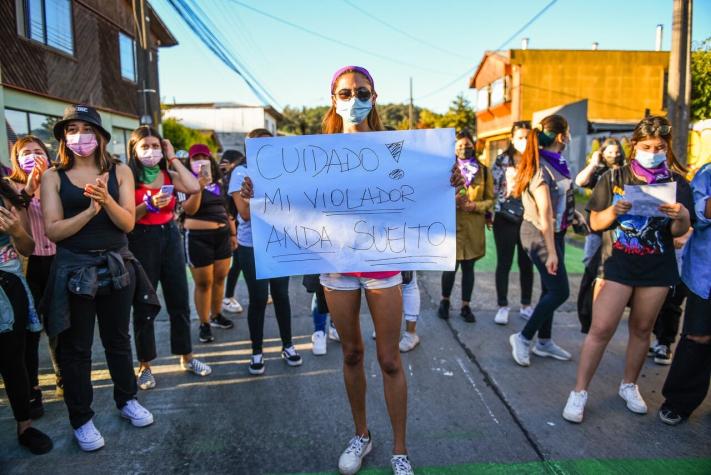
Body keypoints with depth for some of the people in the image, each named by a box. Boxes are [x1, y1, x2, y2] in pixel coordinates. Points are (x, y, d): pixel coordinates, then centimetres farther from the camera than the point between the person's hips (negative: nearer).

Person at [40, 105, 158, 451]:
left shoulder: (120, 171, -1)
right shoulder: (53, 176, -3)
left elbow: (128, 223, -7)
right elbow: (53, 230, -9)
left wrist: (106, 200, -25)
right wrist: (89, 211, -22)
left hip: (116, 266, 2)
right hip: (74, 269, -1)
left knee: (118, 338, 17)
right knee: (75, 347, 10)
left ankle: (126, 400, 36)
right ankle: (81, 420, 25)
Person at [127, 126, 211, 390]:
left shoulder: (168, 175, 7)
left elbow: (194, 188, -12)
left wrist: (173, 159, -5)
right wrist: (150, 204, -26)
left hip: (170, 237, 4)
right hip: (142, 241, -4)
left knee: (180, 301, 10)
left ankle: (186, 357, 25)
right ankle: (145, 366, 19)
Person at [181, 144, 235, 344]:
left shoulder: (218, 182, 13)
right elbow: (189, 209, -18)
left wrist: (233, 233, 16)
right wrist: (198, 187, -29)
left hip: (222, 235, 6)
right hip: (198, 238, -6)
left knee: (219, 278, 13)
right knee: (203, 282, 0)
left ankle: (216, 315, 30)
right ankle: (204, 324, 11)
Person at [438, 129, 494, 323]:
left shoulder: (484, 171, 7)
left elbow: (490, 199, 7)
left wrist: (475, 206, -12)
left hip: (474, 227, 2)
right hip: (451, 224, -2)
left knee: (468, 267, 8)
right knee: (451, 266, -2)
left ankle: (466, 306, 20)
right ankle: (445, 301, 21)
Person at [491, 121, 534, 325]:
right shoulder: (502, 161, 0)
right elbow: (494, 188, 0)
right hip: (506, 219, -2)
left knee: (527, 264, 10)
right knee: (504, 263, 4)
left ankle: (526, 306, 23)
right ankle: (503, 307, 14)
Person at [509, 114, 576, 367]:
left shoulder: (555, 163, 8)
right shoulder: (541, 167, -20)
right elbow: (544, 215, -22)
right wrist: (551, 252, -22)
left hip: (554, 232, 9)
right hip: (541, 235, -9)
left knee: (551, 289, 14)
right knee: (560, 291, -5)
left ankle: (544, 342, 26)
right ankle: (524, 337, 7)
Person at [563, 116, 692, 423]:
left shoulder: (676, 184, 3)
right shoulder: (614, 179, -1)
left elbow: (678, 232, 1)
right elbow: (595, 223, -1)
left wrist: (681, 218, -21)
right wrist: (614, 210, -21)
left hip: (657, 268, 2)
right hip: (617, 263, -2)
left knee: (642, 329, 12)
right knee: (601, 328, -7)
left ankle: (629, 386, 31)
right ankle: (579, 392, 4)